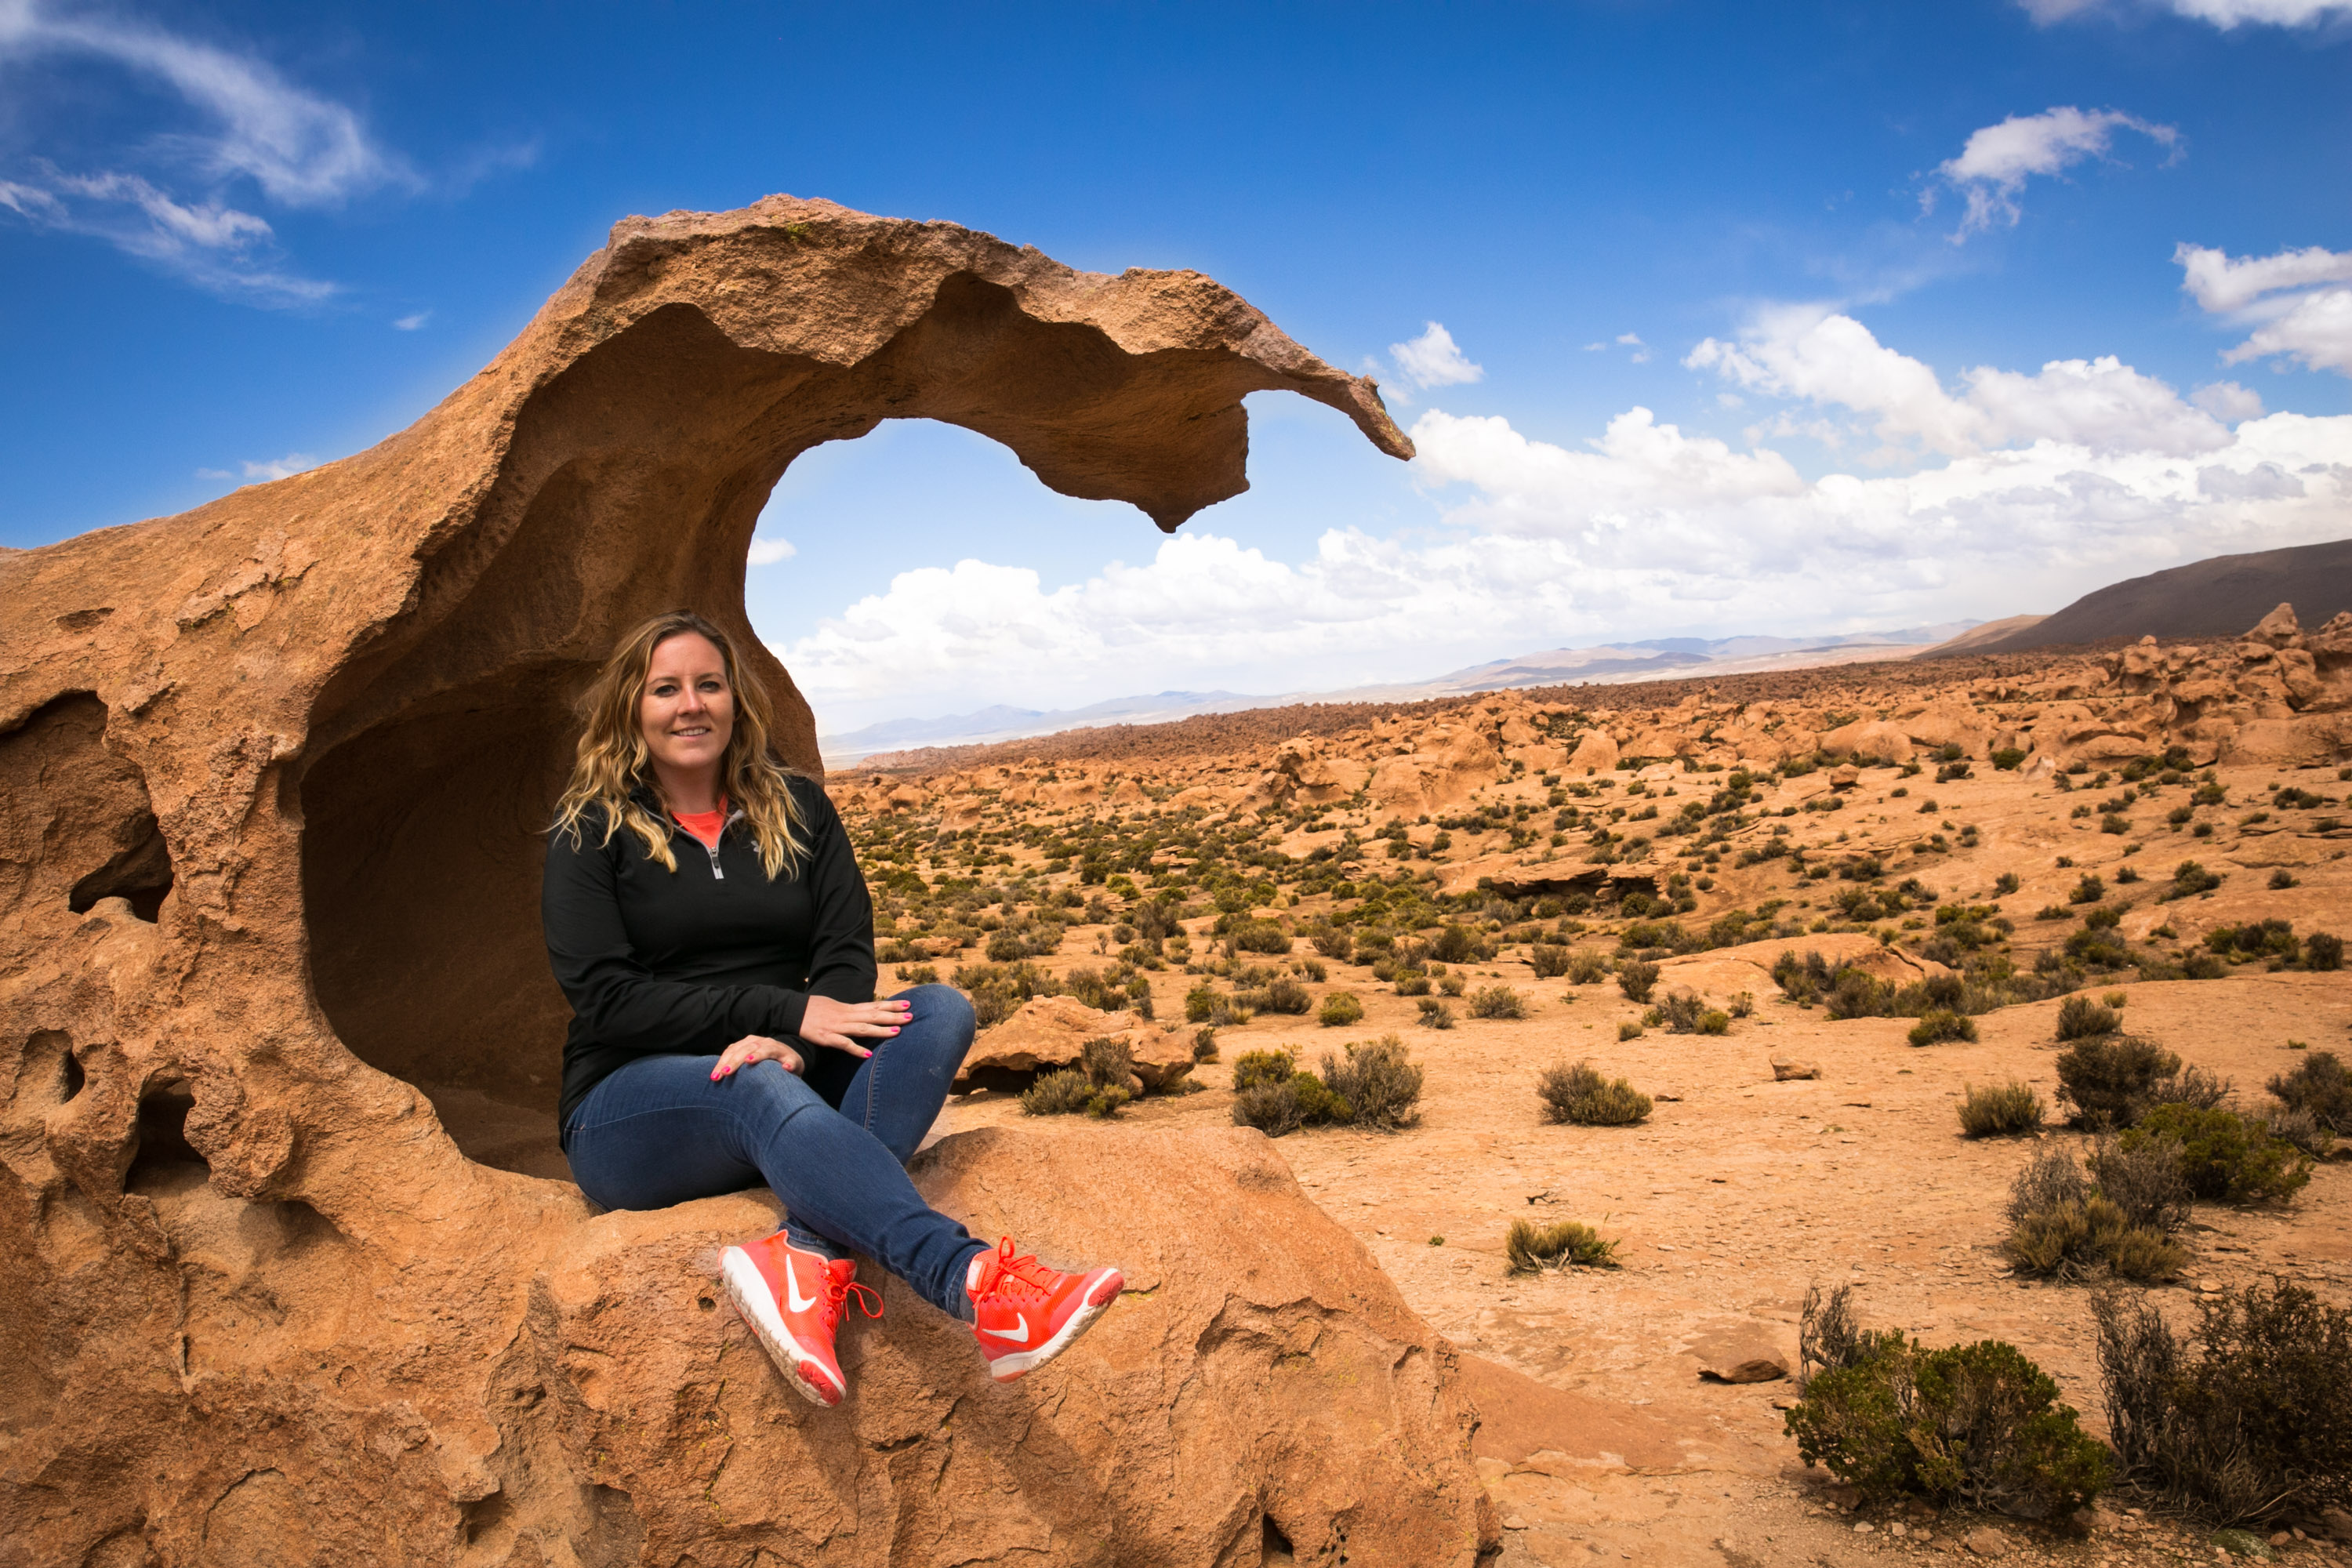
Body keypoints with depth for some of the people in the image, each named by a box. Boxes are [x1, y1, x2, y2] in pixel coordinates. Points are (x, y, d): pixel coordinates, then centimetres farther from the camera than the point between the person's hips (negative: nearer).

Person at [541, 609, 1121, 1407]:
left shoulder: (797, 810, 13)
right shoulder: (590, 834, 4)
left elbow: (848, 957, 2)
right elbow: (606, 997, -10)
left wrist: (796, 1046, -21)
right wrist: (787, 1012, -20)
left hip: (798, 1077, 4)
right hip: (632, 1114, -3)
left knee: (940, 1011, -22)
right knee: (763, 1090, -37)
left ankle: (808, 1260, -45)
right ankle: (977, 1287, -59)